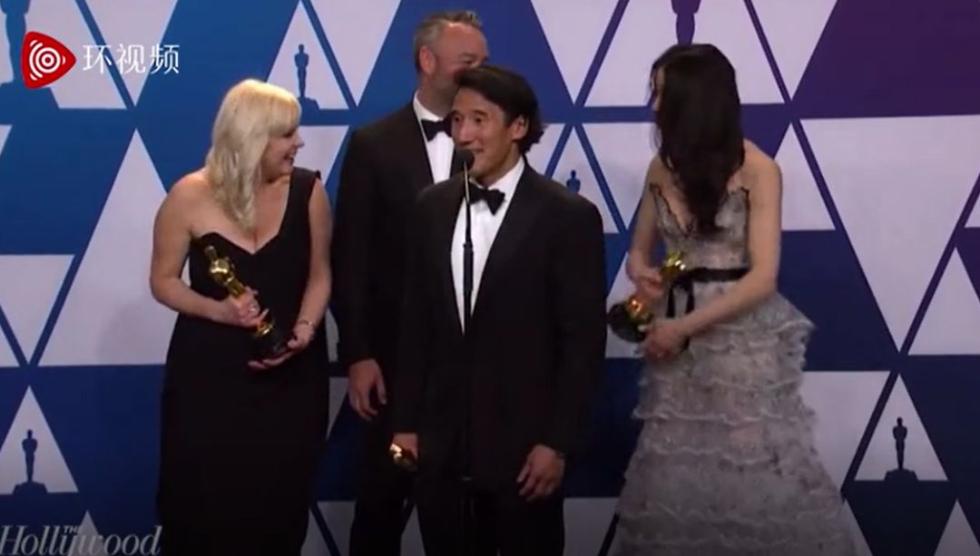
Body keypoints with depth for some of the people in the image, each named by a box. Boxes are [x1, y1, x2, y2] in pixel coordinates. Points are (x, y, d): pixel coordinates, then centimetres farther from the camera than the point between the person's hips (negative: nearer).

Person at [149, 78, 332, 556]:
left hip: (291, 375, 1)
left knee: (278, 504, 8)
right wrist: (218, 310, -17)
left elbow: (319, 275, 4)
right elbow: (163, 280, -1)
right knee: (203, 505, 5)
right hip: (209, 373, -1)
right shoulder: (190, 196, -10)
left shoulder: (308, 191, -6)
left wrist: (304, 330, -14)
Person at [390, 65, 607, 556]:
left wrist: (557, 443, -11)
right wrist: (406, 423, 8)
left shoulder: (568, 216, -7)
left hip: (524, 443, -4)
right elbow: (415, 322, 10)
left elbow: (583, 341, -8)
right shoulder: (432, 208, 7)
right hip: (441, 442, 4)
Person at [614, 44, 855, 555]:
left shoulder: (756, 170, -11)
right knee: (675, 482, 7)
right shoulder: (661, 168, 4)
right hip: (678, 336, 5)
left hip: (743, 336, -5)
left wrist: (684, 326, -16)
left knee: (756, 478, 1)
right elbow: (639, 249, 14)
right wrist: (640, 272, -10)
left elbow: (762, 277, -16)